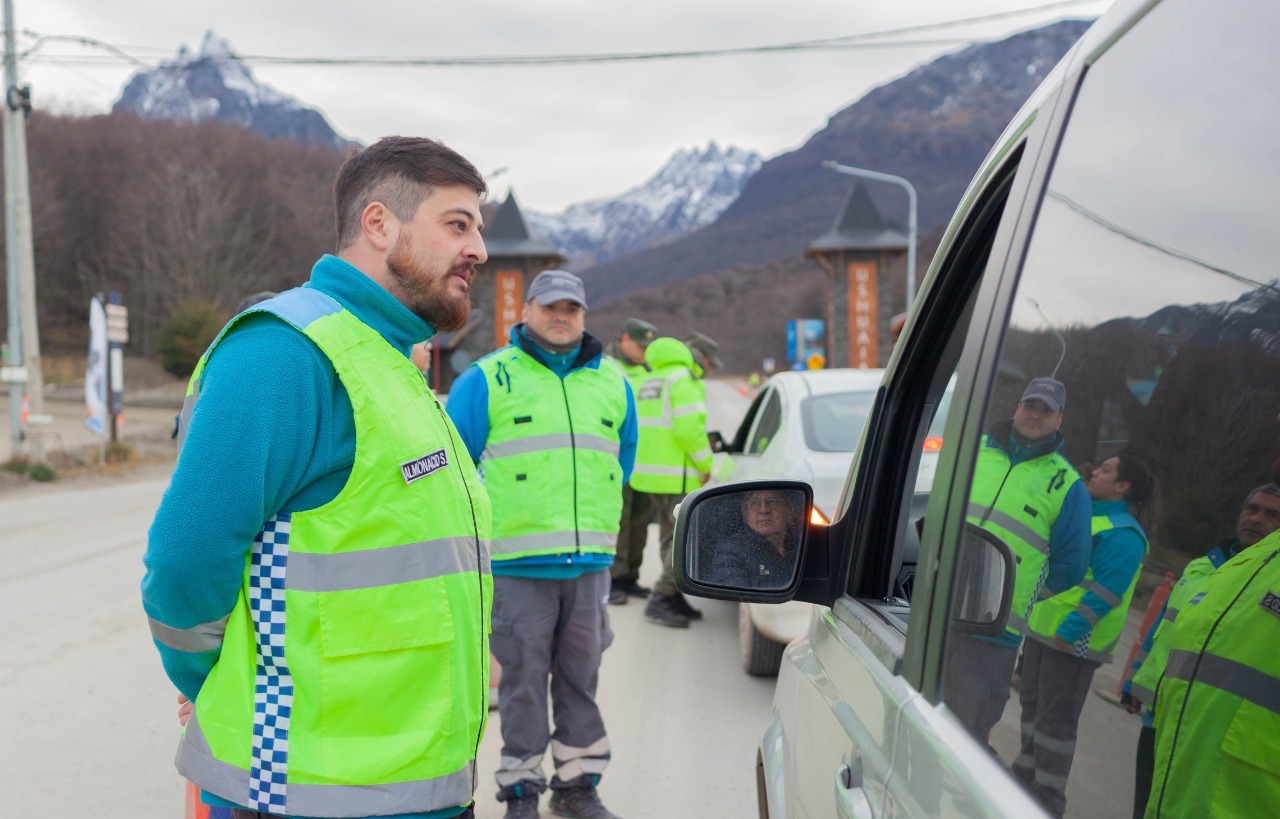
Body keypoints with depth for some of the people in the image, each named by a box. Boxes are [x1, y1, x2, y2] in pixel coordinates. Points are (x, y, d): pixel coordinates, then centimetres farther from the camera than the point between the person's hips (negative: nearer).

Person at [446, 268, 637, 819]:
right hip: (518, 562, -4)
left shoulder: (611, 382, 14)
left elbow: (624, 455, 28)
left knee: (581, 676, 10)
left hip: (590, 561, 4)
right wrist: (490, 520, 8)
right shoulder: (488, 379, 1)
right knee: (523, 678, 1)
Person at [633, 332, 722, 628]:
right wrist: (707, 464, -11)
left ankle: (674, 597, 21)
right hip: (676, 476, -10)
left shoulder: (651, 380, 20)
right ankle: (660, 600, -10)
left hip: (649, 472, 10)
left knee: (671, 537, 16)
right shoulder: (685, 379, -10)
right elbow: (690, 427, -20)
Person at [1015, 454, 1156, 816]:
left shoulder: (1122, 534, -16)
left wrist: (1067, 632, -26)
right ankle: (1026, 778, 33)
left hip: (1072, 641, -9)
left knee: (1055, 721, -2)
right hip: (1041, 630, 9)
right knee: (1033, 705, 19)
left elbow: (1105, 593, -23)